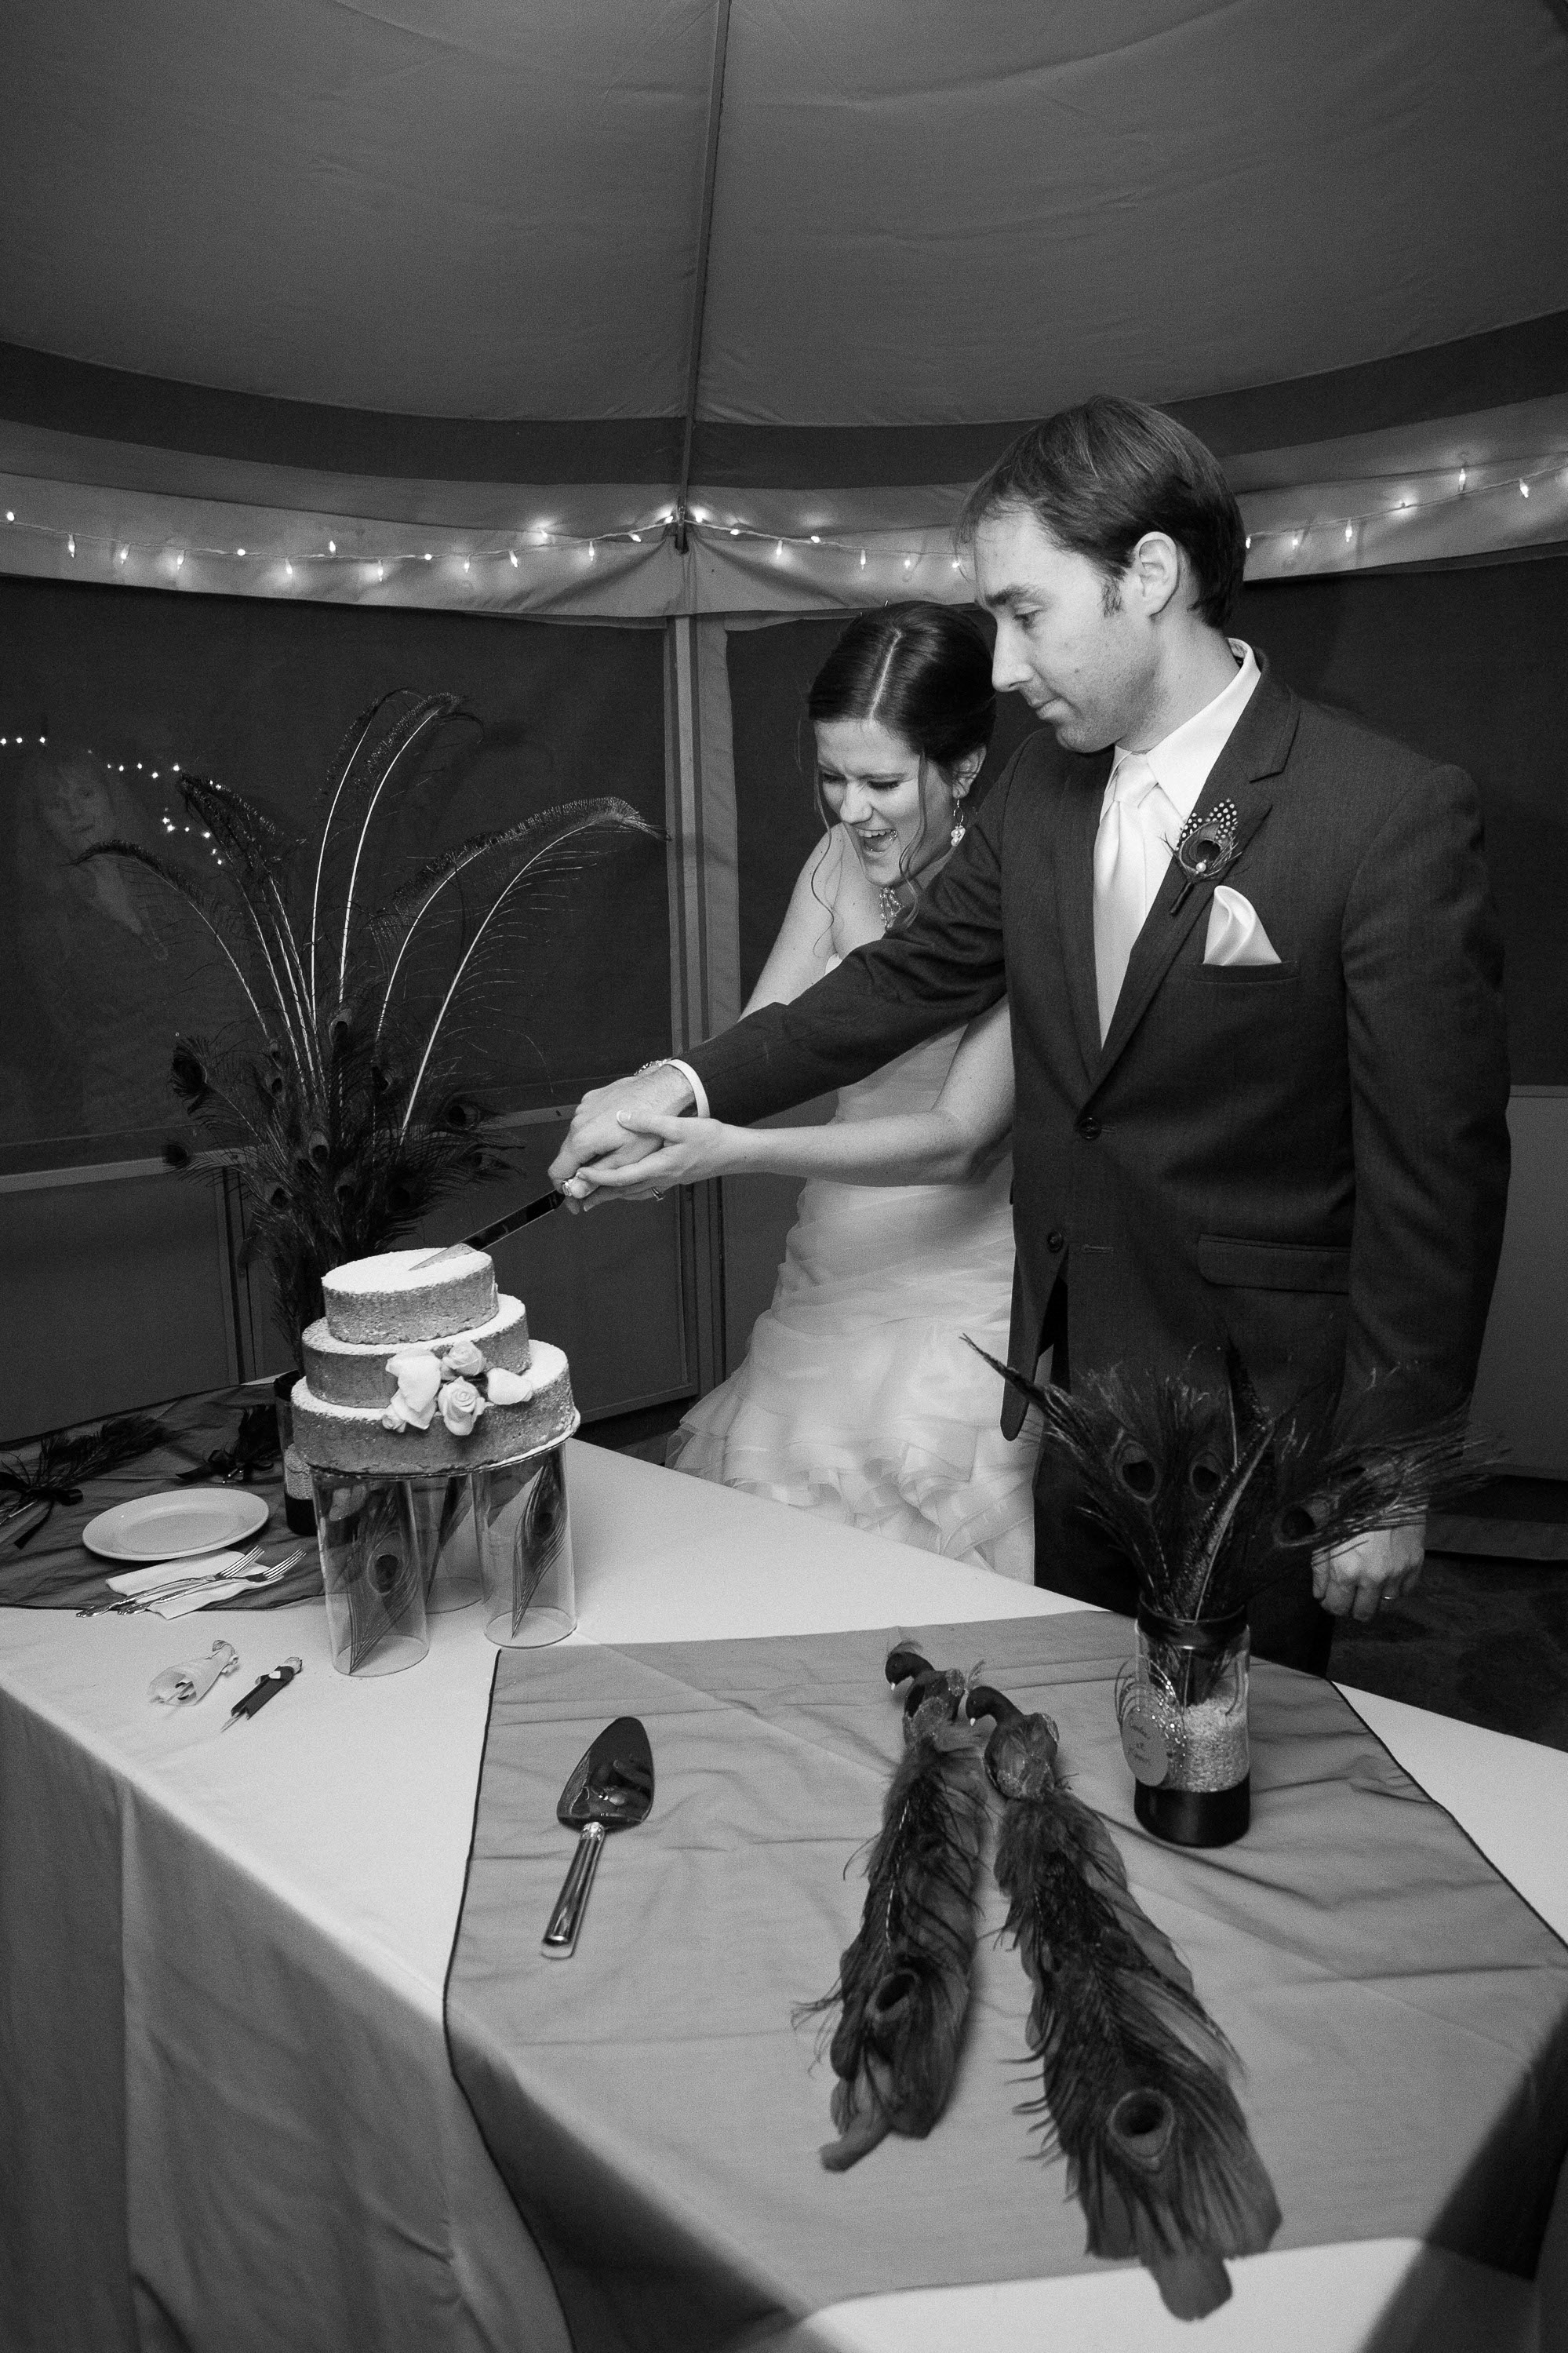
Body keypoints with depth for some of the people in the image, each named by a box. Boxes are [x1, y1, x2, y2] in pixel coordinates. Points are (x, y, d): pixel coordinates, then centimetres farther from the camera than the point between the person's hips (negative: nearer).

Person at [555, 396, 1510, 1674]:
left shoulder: (1397, 815, -18)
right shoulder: (1042, 791, 0)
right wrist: (687, 1084, 1)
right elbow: (911, 977, 10)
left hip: (1256, 1418, -5)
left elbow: (1434, 1172, -15)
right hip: (1073, 1374, 5)